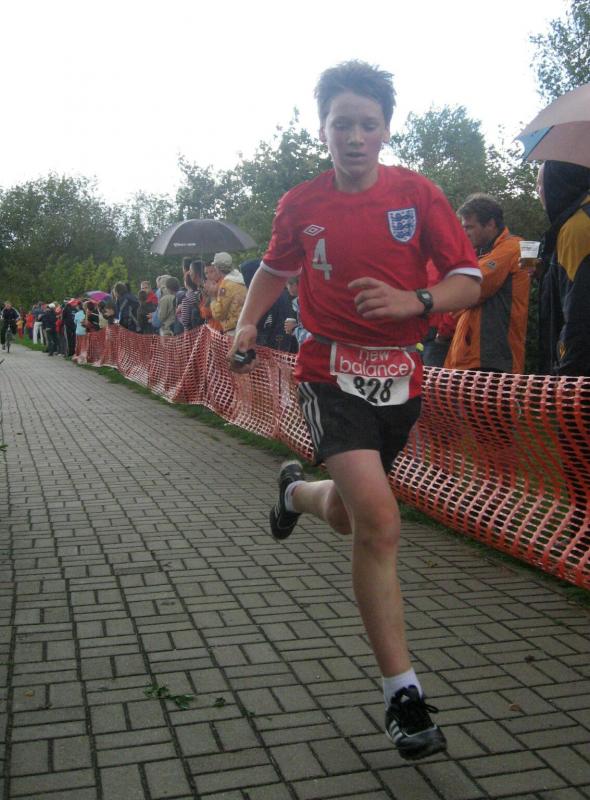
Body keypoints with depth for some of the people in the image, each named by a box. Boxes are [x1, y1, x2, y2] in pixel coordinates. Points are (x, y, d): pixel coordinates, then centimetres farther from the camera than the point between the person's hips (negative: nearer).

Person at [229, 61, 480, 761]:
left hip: (399, 376, 2)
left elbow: (469, 282, -4)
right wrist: (247, 324, 4)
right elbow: (275, 268, 19)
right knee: (378, 522, -20)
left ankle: (296, 489, 56)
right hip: (332, 374, -2)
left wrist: (412, 300, -23)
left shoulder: (417, 193, -2)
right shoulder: (300, 204, 1)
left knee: (347, 516, 18)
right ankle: (403, 695, -9)